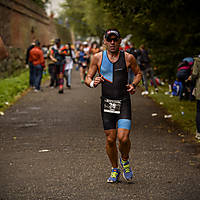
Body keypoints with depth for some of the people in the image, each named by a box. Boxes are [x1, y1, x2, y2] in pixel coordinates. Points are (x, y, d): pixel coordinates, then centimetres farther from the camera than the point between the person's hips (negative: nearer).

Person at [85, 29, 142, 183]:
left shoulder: (128, 57, 0)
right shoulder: (98, 58, 2)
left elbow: (138, 73, 16)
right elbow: (88, 78, 8)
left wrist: (134, 85, -2)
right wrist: (93, 83, -14)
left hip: (124, 102, -1)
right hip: (107, 103, 2)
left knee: (123, 138, -14)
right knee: (110, 139, 4)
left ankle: (125, 160, 17)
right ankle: (115, 170, 24)